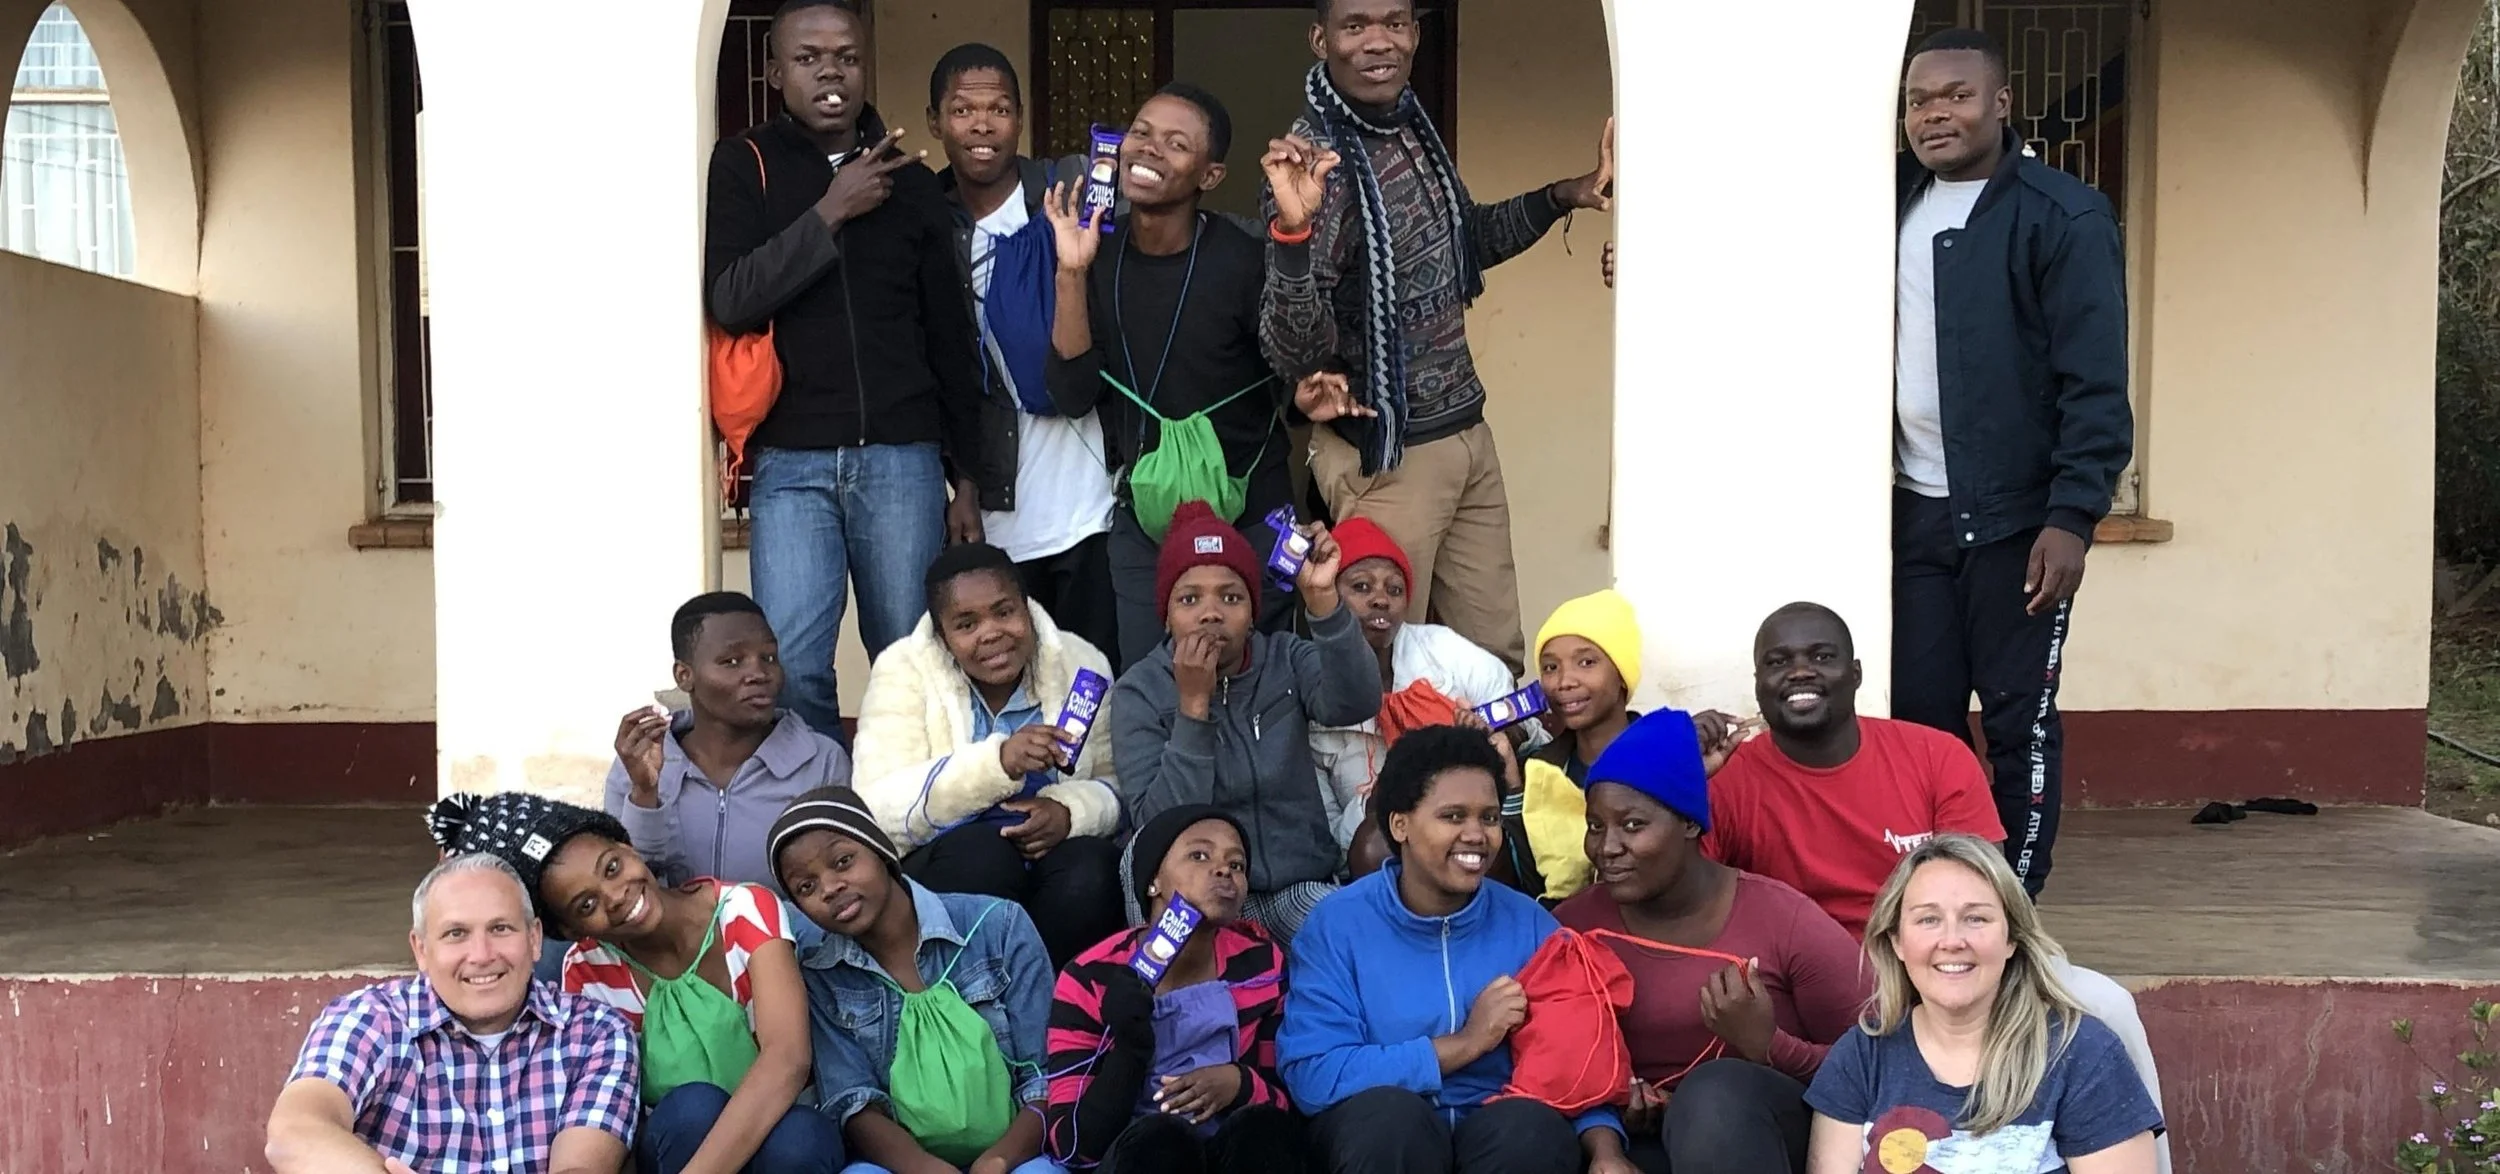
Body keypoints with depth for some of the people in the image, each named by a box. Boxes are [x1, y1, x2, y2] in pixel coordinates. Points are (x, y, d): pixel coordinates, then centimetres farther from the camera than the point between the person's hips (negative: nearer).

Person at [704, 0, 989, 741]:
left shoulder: (909, 181, 10)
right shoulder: (744, 166, 5)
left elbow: (952, 337, 13)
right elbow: (730, 300, -9)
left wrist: (968, 475, 10)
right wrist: (830, 214, -12)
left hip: (901, 458, 2)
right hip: (792, 462, -1)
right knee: (792, 664, -9)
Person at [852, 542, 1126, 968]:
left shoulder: (1081, 665, 1)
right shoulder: (905, 671, -6)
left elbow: (1120, 785, 0)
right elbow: (880, 810, -18)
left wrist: (1070, 811, -23)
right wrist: (997, 761, -32)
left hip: (1054, 859, 2)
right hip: (945, 870, -2)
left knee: (1091, 872, -30)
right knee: (981, 853, -33)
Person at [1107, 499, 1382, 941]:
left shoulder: (1285, 660, 1)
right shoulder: (1140, 691, -4)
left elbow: (1354, 704, -22)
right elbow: (1159, 824, -16)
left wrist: (1322, 598, -35)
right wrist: (1193, 703, -22)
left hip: (1300, 884, 1)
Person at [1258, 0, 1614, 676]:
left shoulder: (1414, 126, 3)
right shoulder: (1316, 159, -20)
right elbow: (1294, 354, -26)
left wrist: (1562, 197, 10)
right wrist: (1293, 231, -40)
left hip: (1468, 433, 7)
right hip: (1386, 454, -7)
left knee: (1495, 656, 15)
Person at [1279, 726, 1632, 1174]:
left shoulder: (1530, 923, 3)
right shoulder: (1338, 922, -5)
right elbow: (1312, 1074, -15)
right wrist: (1466, 1043, -16)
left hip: (1501, 1129, 2)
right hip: (1377, 1130, -2)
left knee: (1534, 1126, -30)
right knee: (1390, 1111, -34)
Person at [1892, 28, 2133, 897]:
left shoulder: (2063, 216, -7)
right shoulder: (1898, 205, 9)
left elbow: (2095, 383, -12)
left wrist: (2072, 514, -17)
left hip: (2016, 517, -5)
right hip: (1912, 512, 5)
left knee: (2019, 724, 3)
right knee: (1919, 718, 8)